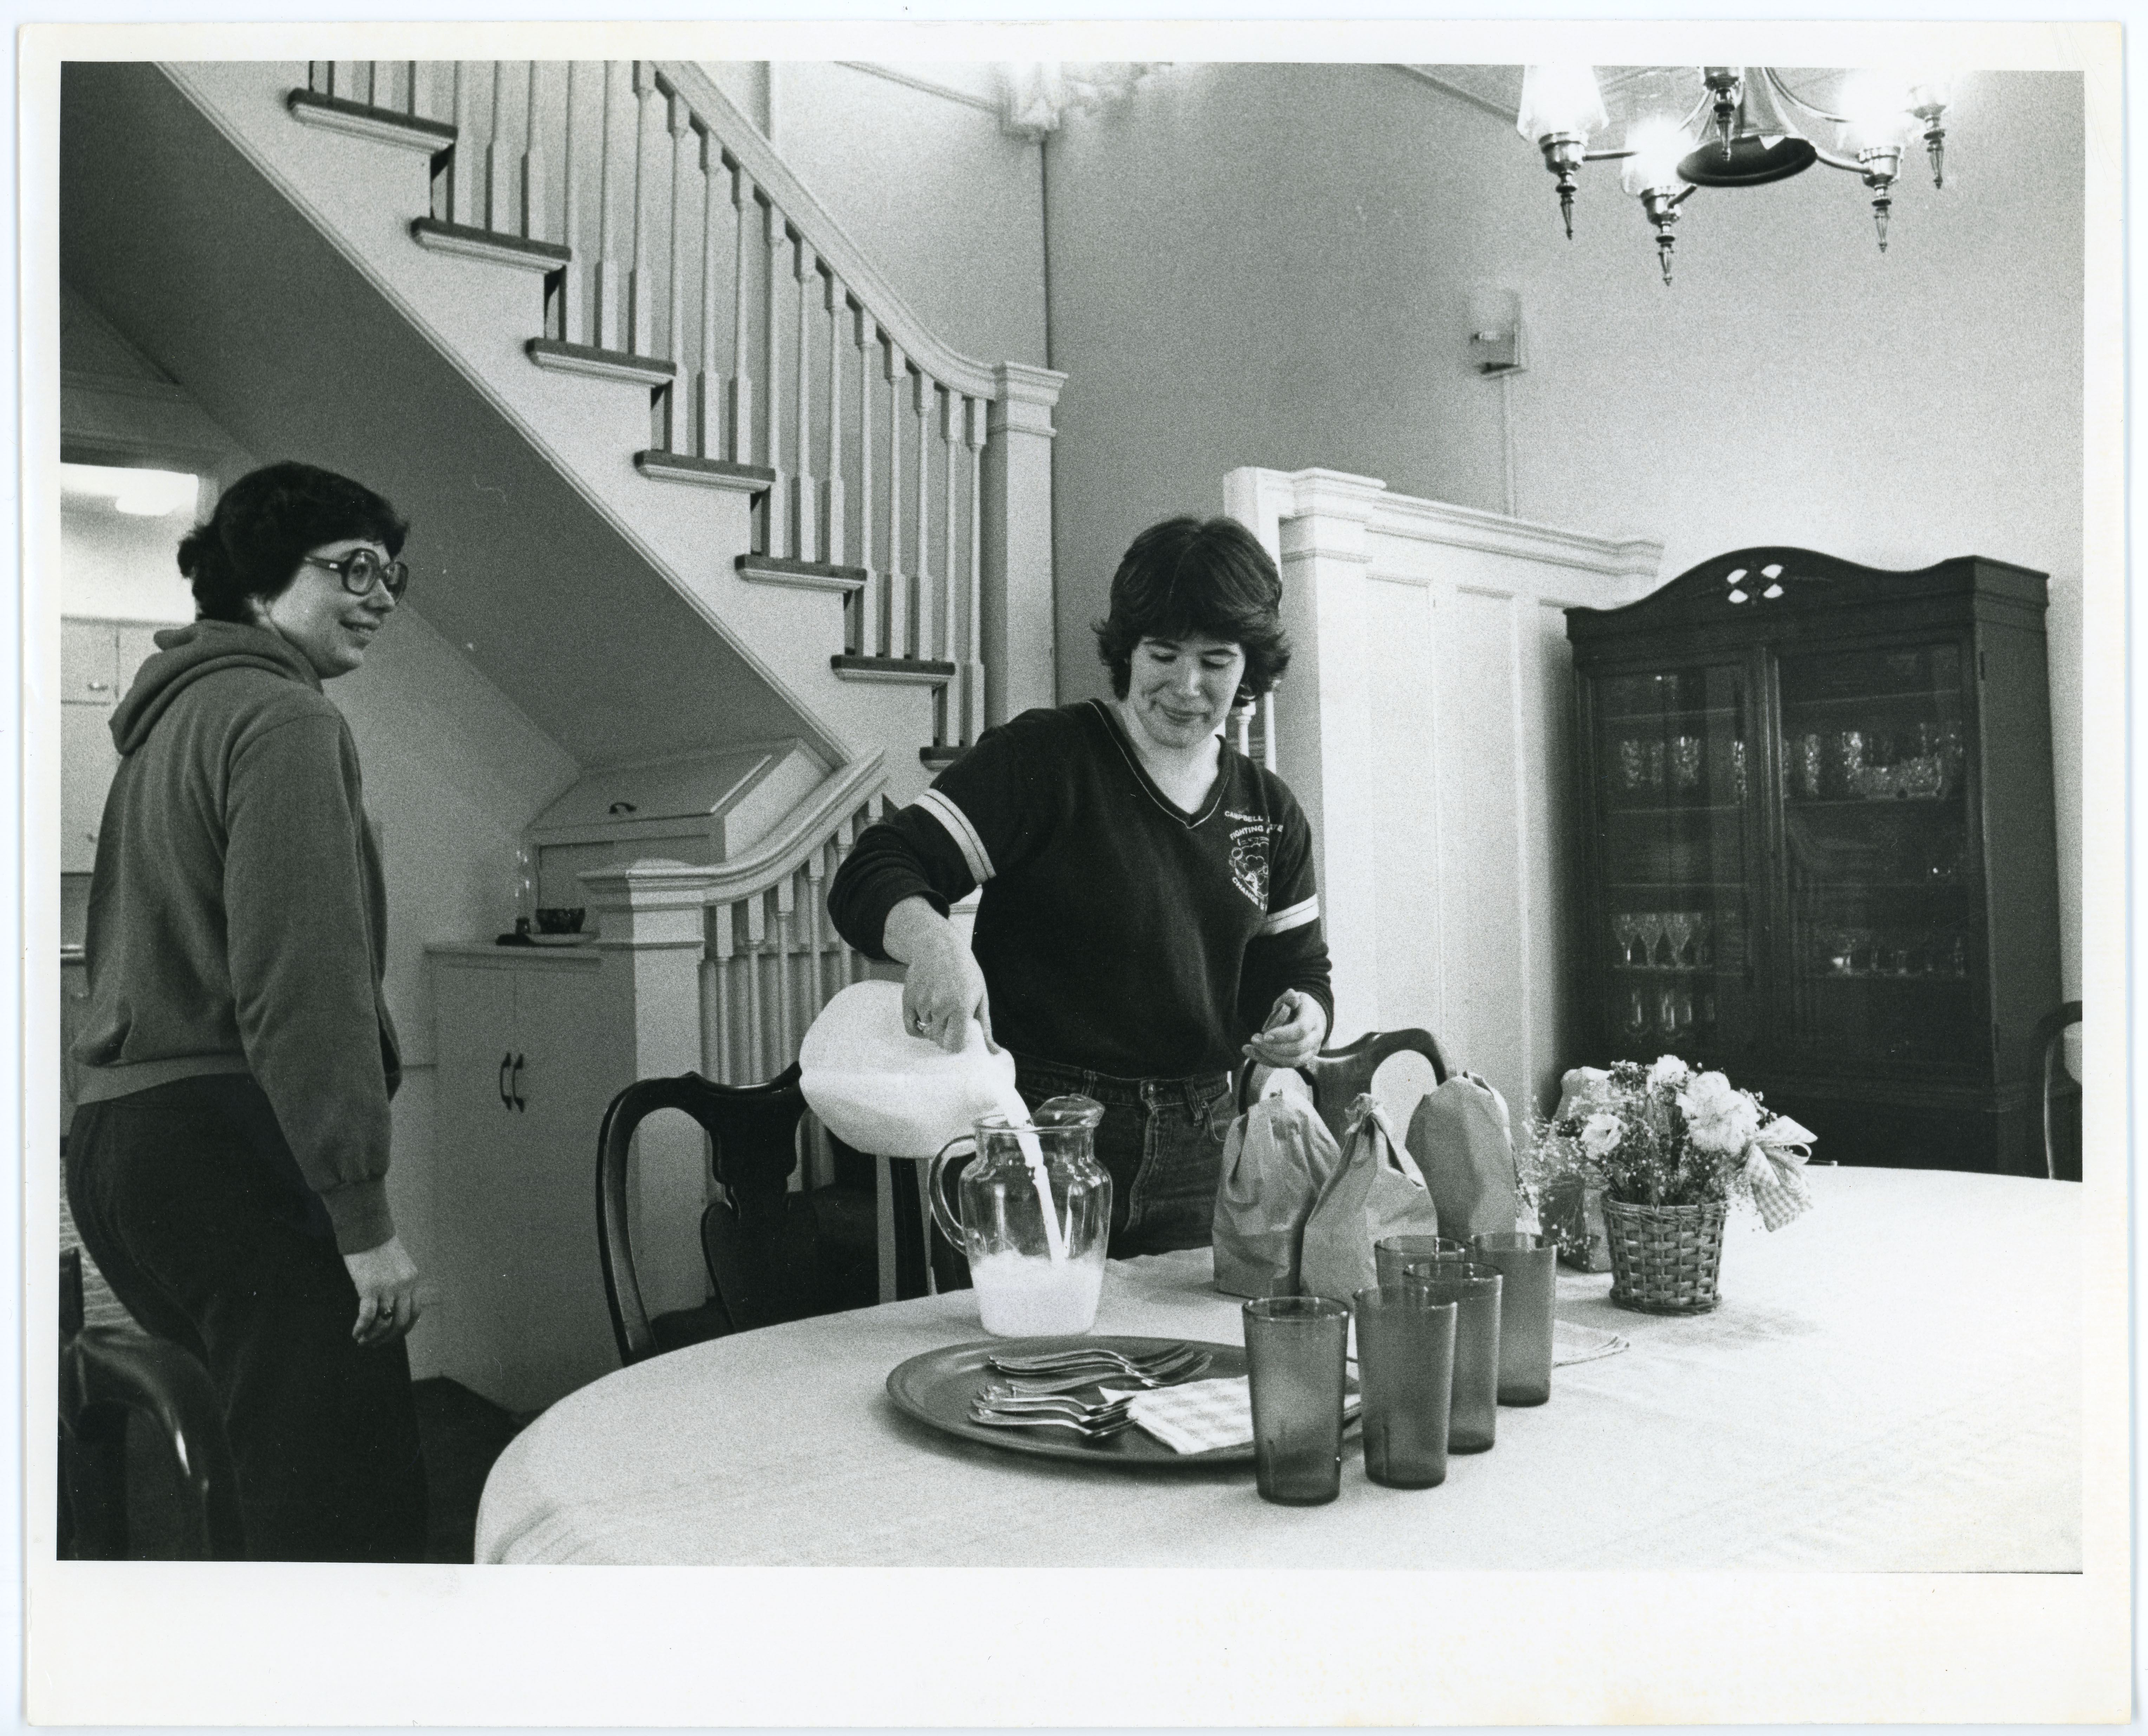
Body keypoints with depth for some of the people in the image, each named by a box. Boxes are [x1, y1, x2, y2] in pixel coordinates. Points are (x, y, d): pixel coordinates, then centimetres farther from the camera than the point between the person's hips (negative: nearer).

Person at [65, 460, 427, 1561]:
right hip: (231, 1141, -10)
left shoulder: (167, 721, 23)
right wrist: (364, 1213, -18)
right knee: (352, 1509, -9)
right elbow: (304, 974, -19)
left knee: (279, 1462, 18)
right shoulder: (284, 718, -9)